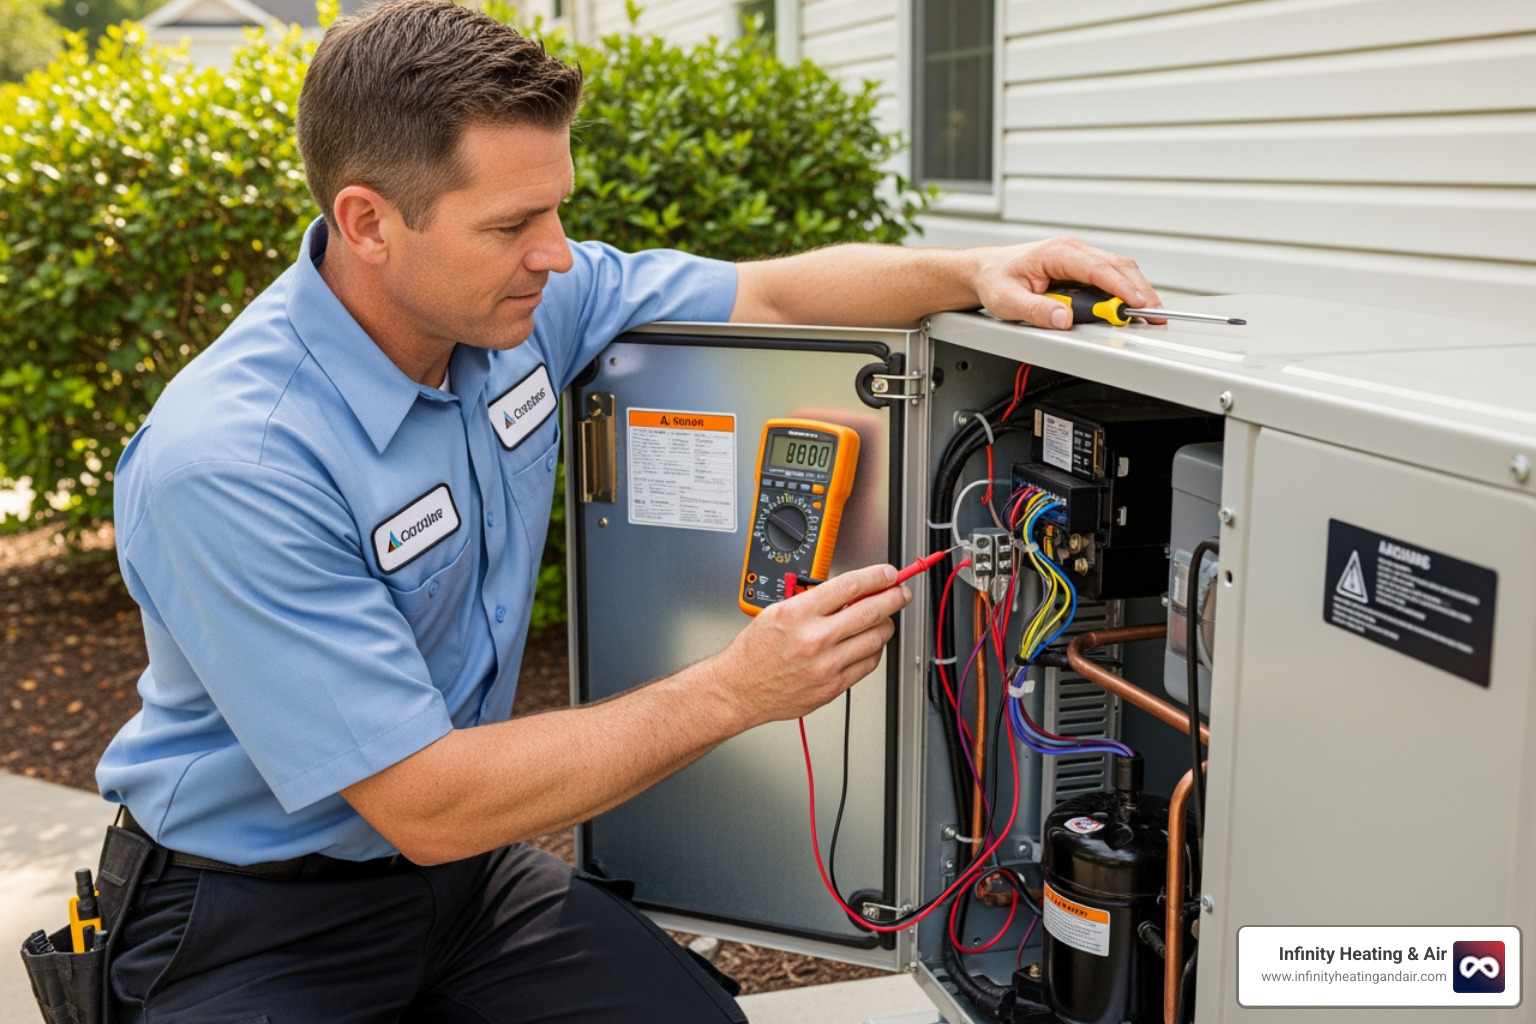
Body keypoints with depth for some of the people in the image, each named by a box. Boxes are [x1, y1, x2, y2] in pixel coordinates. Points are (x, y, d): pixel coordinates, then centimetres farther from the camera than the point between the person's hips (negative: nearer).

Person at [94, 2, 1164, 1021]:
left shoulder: (524, 297, -9)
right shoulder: (226, 462, -29)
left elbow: (769, 297, 4)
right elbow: (426, 806, -28)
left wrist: (972, 274, -12)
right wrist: (734, 692, -27)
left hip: (465, 871, 5)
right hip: (254, 917, -4)